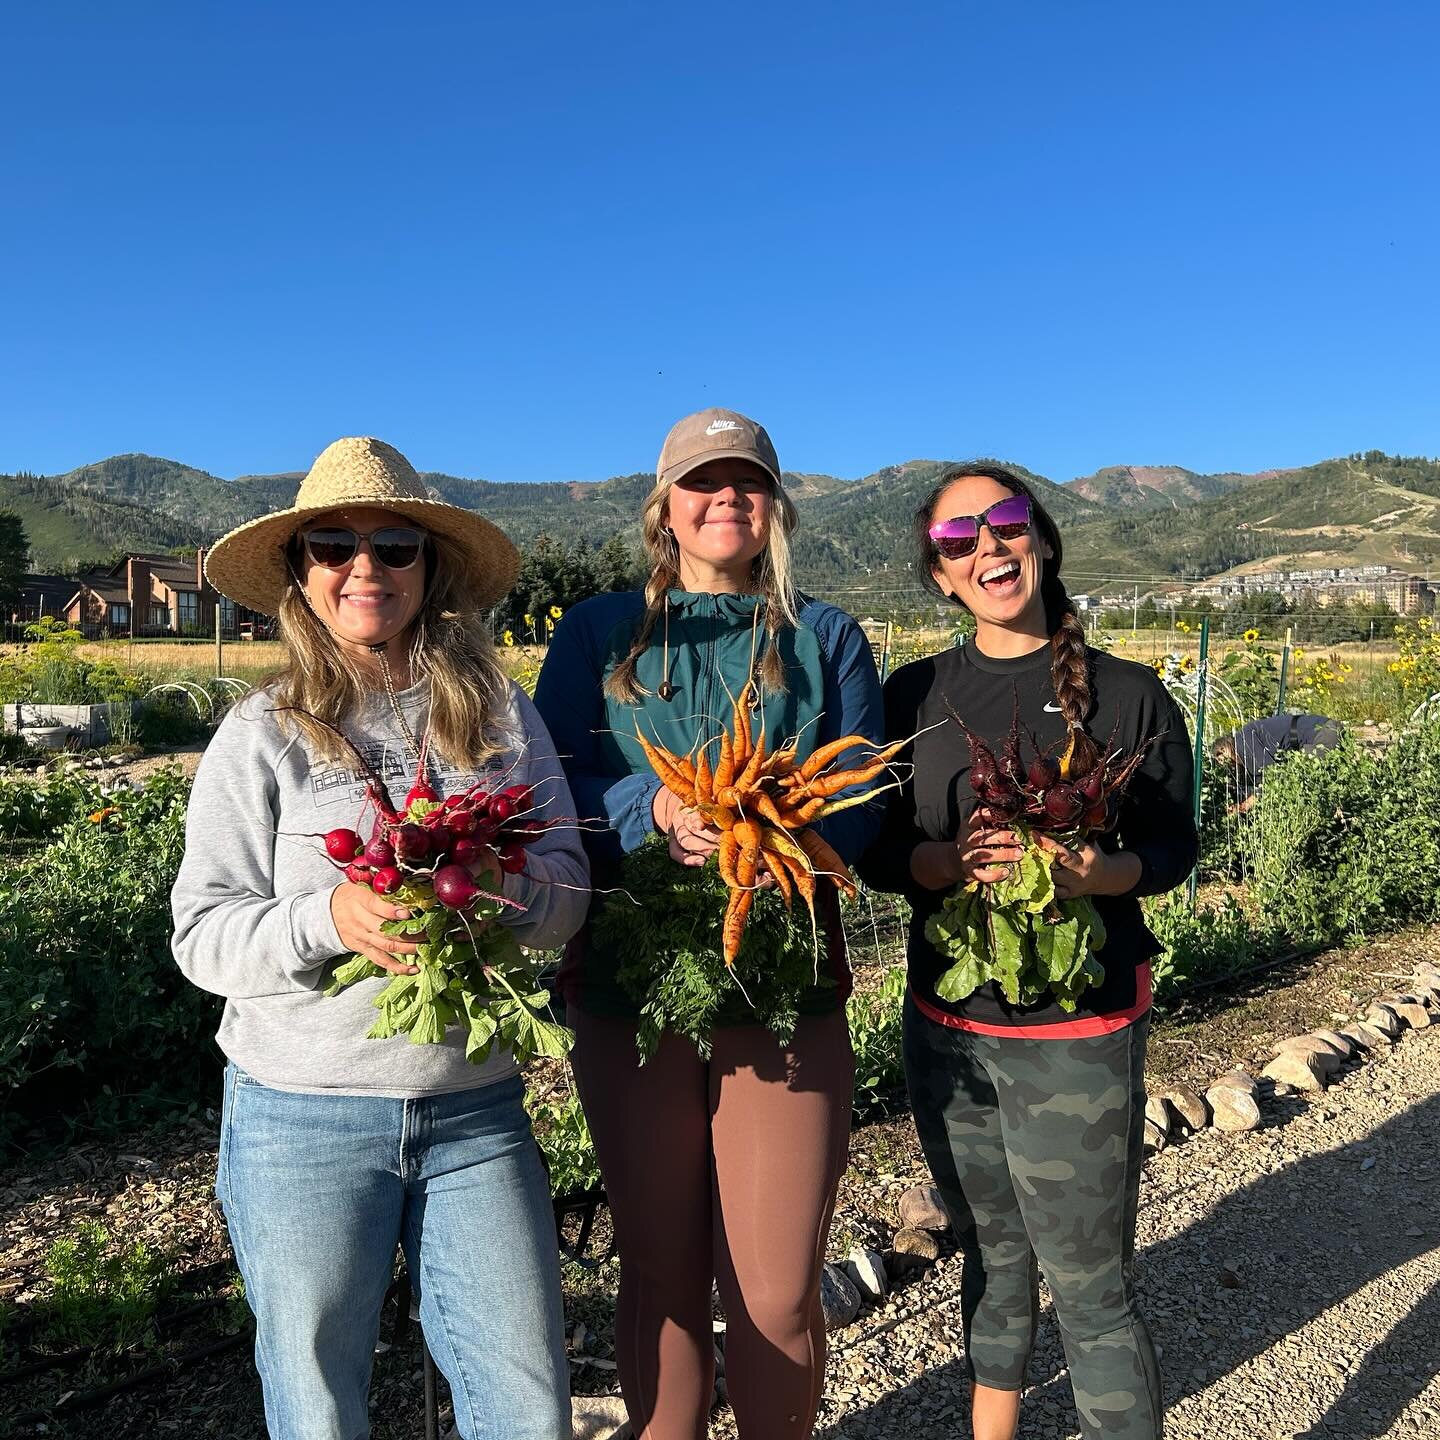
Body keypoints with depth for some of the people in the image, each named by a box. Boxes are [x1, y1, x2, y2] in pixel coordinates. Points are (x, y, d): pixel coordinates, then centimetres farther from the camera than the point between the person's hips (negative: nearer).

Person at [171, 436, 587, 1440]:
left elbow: (567, 878, 0)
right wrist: (327, 918, -24)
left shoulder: (500, 714, 3)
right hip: (303, 1119, -1)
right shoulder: (262, 734, -3)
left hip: (476, 1110, 2)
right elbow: (203, 934, -5)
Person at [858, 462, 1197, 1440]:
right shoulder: (914, 695, 4)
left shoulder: (1127, 693, -3)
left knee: (1092, 1289, 4)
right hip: (944, 1021, 4)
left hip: (1078, 1030, -3)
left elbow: (1172, 847, -2)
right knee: (990, 1256, 20)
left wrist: (1094, 871, -23)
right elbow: (877, 850, 2)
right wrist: (952, 862, -19)